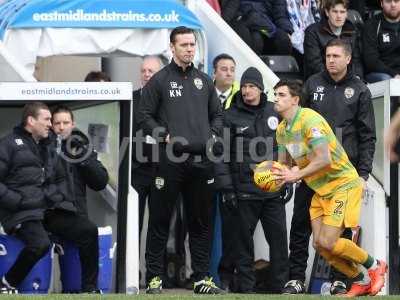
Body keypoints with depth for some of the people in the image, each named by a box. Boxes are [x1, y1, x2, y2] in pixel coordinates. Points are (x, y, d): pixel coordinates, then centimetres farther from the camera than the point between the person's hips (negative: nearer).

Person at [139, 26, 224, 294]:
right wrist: (165, 136, -11)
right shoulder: (160, 80, 2)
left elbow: (217, 114, 22)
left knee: (201, 222, 8)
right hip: (171, 159, -4)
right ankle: (155, 277, 3)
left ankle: (202, 277, 14)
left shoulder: (204, 81, 15)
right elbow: (145, 116, 0)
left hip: (202, 160, 4)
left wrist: (213, 135, 5)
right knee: (160, 221, -1)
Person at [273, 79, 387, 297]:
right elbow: (284, 163, 15)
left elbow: (324, 159, -30)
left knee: (328, 242, -16)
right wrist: (280, 175, -8)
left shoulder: (309, 120, -21)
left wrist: (297, 175, -27)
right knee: (319, 244, 1)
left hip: (343, 184, -9)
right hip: (321, 190, 9)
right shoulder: (282, 129, 7)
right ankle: (362, 281, 18)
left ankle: (374, 266, 7)